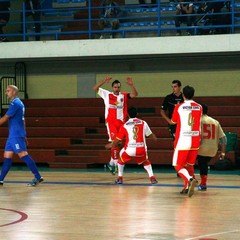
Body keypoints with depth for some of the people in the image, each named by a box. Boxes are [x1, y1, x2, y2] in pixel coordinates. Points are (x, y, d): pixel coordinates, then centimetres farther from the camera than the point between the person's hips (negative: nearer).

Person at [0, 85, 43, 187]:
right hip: (13, 135, 10)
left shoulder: (15, 103, -13)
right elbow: (22, 120, 23)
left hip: (16, 135, -10)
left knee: (23, 155, -12)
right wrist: (24, 135, 25)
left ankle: (38, 177, -13)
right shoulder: (19, 103, 18)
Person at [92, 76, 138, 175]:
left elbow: (134, 94, -6)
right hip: (110, 121, -3)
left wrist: (131, 85, -22)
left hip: (121, 122, 3)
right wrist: (103, 81, -14)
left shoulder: (124, 96, 6)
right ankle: (115, 162, -13)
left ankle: (112, 162, 21)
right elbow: (95, 88, 0)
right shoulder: (107, 94, 4)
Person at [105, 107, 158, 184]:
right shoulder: (143, 123, 8)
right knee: (145, 161, 30)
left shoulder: (125, 125, 6)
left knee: (121, 160, 29)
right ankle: (152, 178, 13)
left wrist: (110, 145, 30)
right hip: (141, 149, 1)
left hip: (129, 149, -1)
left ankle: (120, 178, 22)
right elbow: (150, 135, 17)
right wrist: (155, 138, 41)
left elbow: (117, 140, 9)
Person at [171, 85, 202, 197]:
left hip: (183, 141, -4)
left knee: (178, 165, 0)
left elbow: (173, 121, 10)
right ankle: (187, 187, 17)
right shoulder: (199, 107, 5)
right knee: (189, 165, 19)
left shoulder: (179, 107, -6)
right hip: (195, 141, 4)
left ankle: (190, 179, -26)